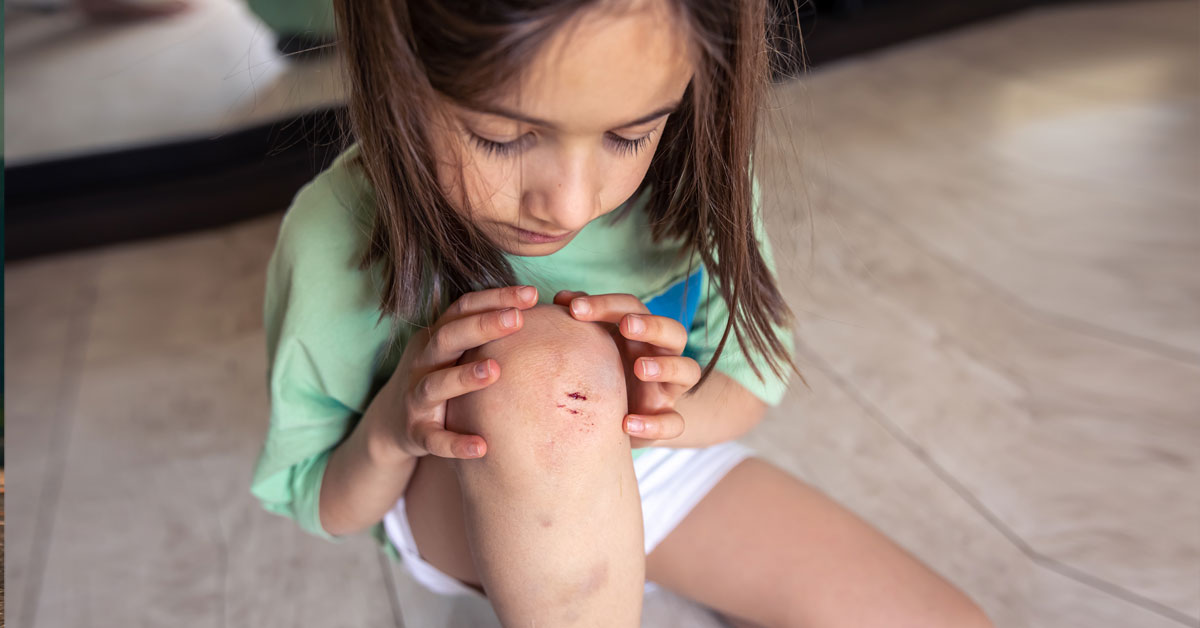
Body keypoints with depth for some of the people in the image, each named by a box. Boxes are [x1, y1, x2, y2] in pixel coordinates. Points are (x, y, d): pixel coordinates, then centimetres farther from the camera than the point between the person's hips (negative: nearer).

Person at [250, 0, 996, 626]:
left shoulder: (690, 167, -21)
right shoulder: (338, 240, -26)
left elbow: (755, 369, -6)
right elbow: (328, 511, -11)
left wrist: (678, 412, -30)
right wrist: (390, 429, -35)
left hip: (657, 471, 3)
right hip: (464, 512, -2)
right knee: (540, 365, -39)